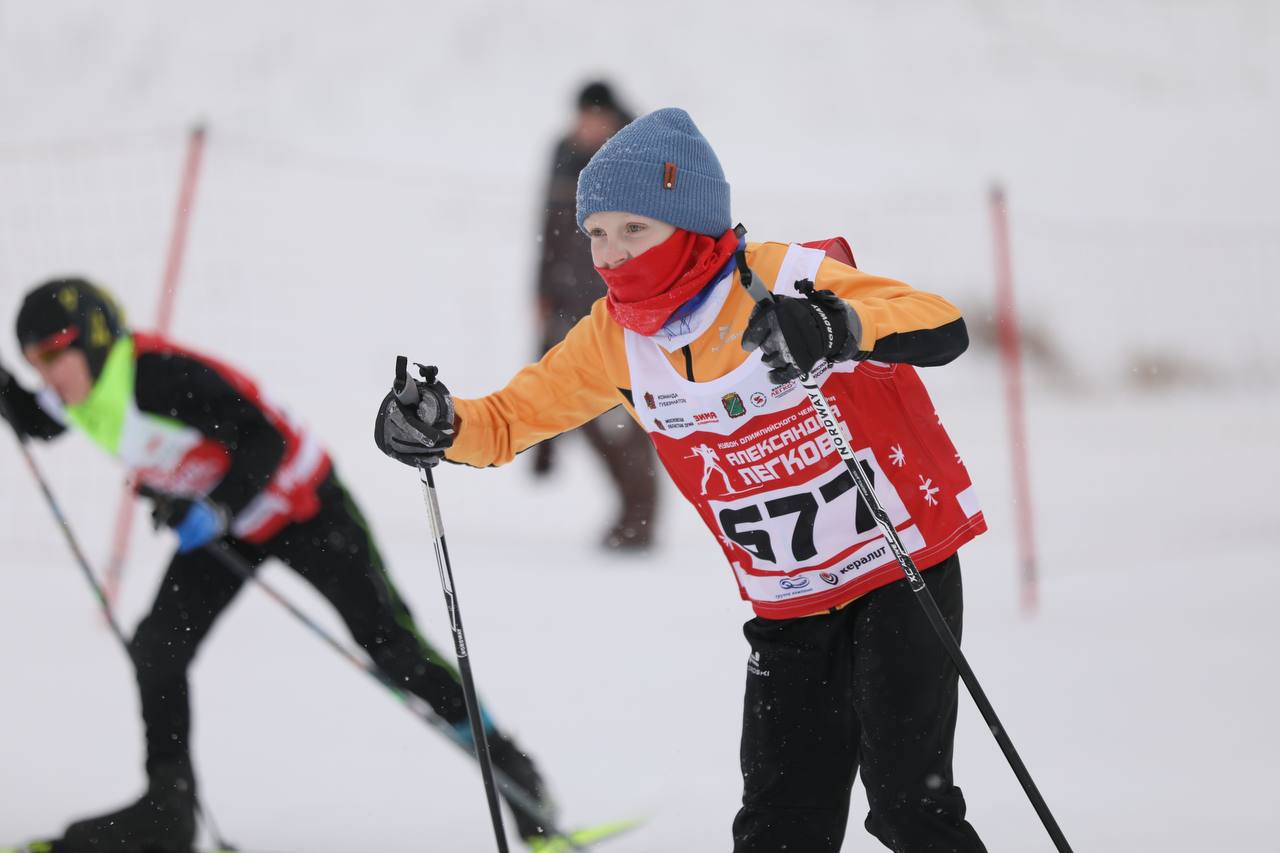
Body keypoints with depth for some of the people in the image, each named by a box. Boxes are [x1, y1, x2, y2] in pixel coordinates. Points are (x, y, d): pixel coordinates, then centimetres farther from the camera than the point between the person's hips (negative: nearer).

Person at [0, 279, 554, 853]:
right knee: (156, 650, -6)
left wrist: (216, 507, -40)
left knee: (391, 643, -4)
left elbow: (264, 438, -30)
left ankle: (511, 770, 9)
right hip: (221, 522, 8)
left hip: (301, 506, -8)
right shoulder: (77, 391, -9)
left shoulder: (160, 375, -34)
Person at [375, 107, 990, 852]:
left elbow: (944, 329, -32)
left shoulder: (783, 281, -20)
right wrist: (439, 428, -15)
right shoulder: (616, 338, -3)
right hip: (790, 609, 5)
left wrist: (838, 327, -52)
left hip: (905, 569, -5)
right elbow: (511, 417, 7)